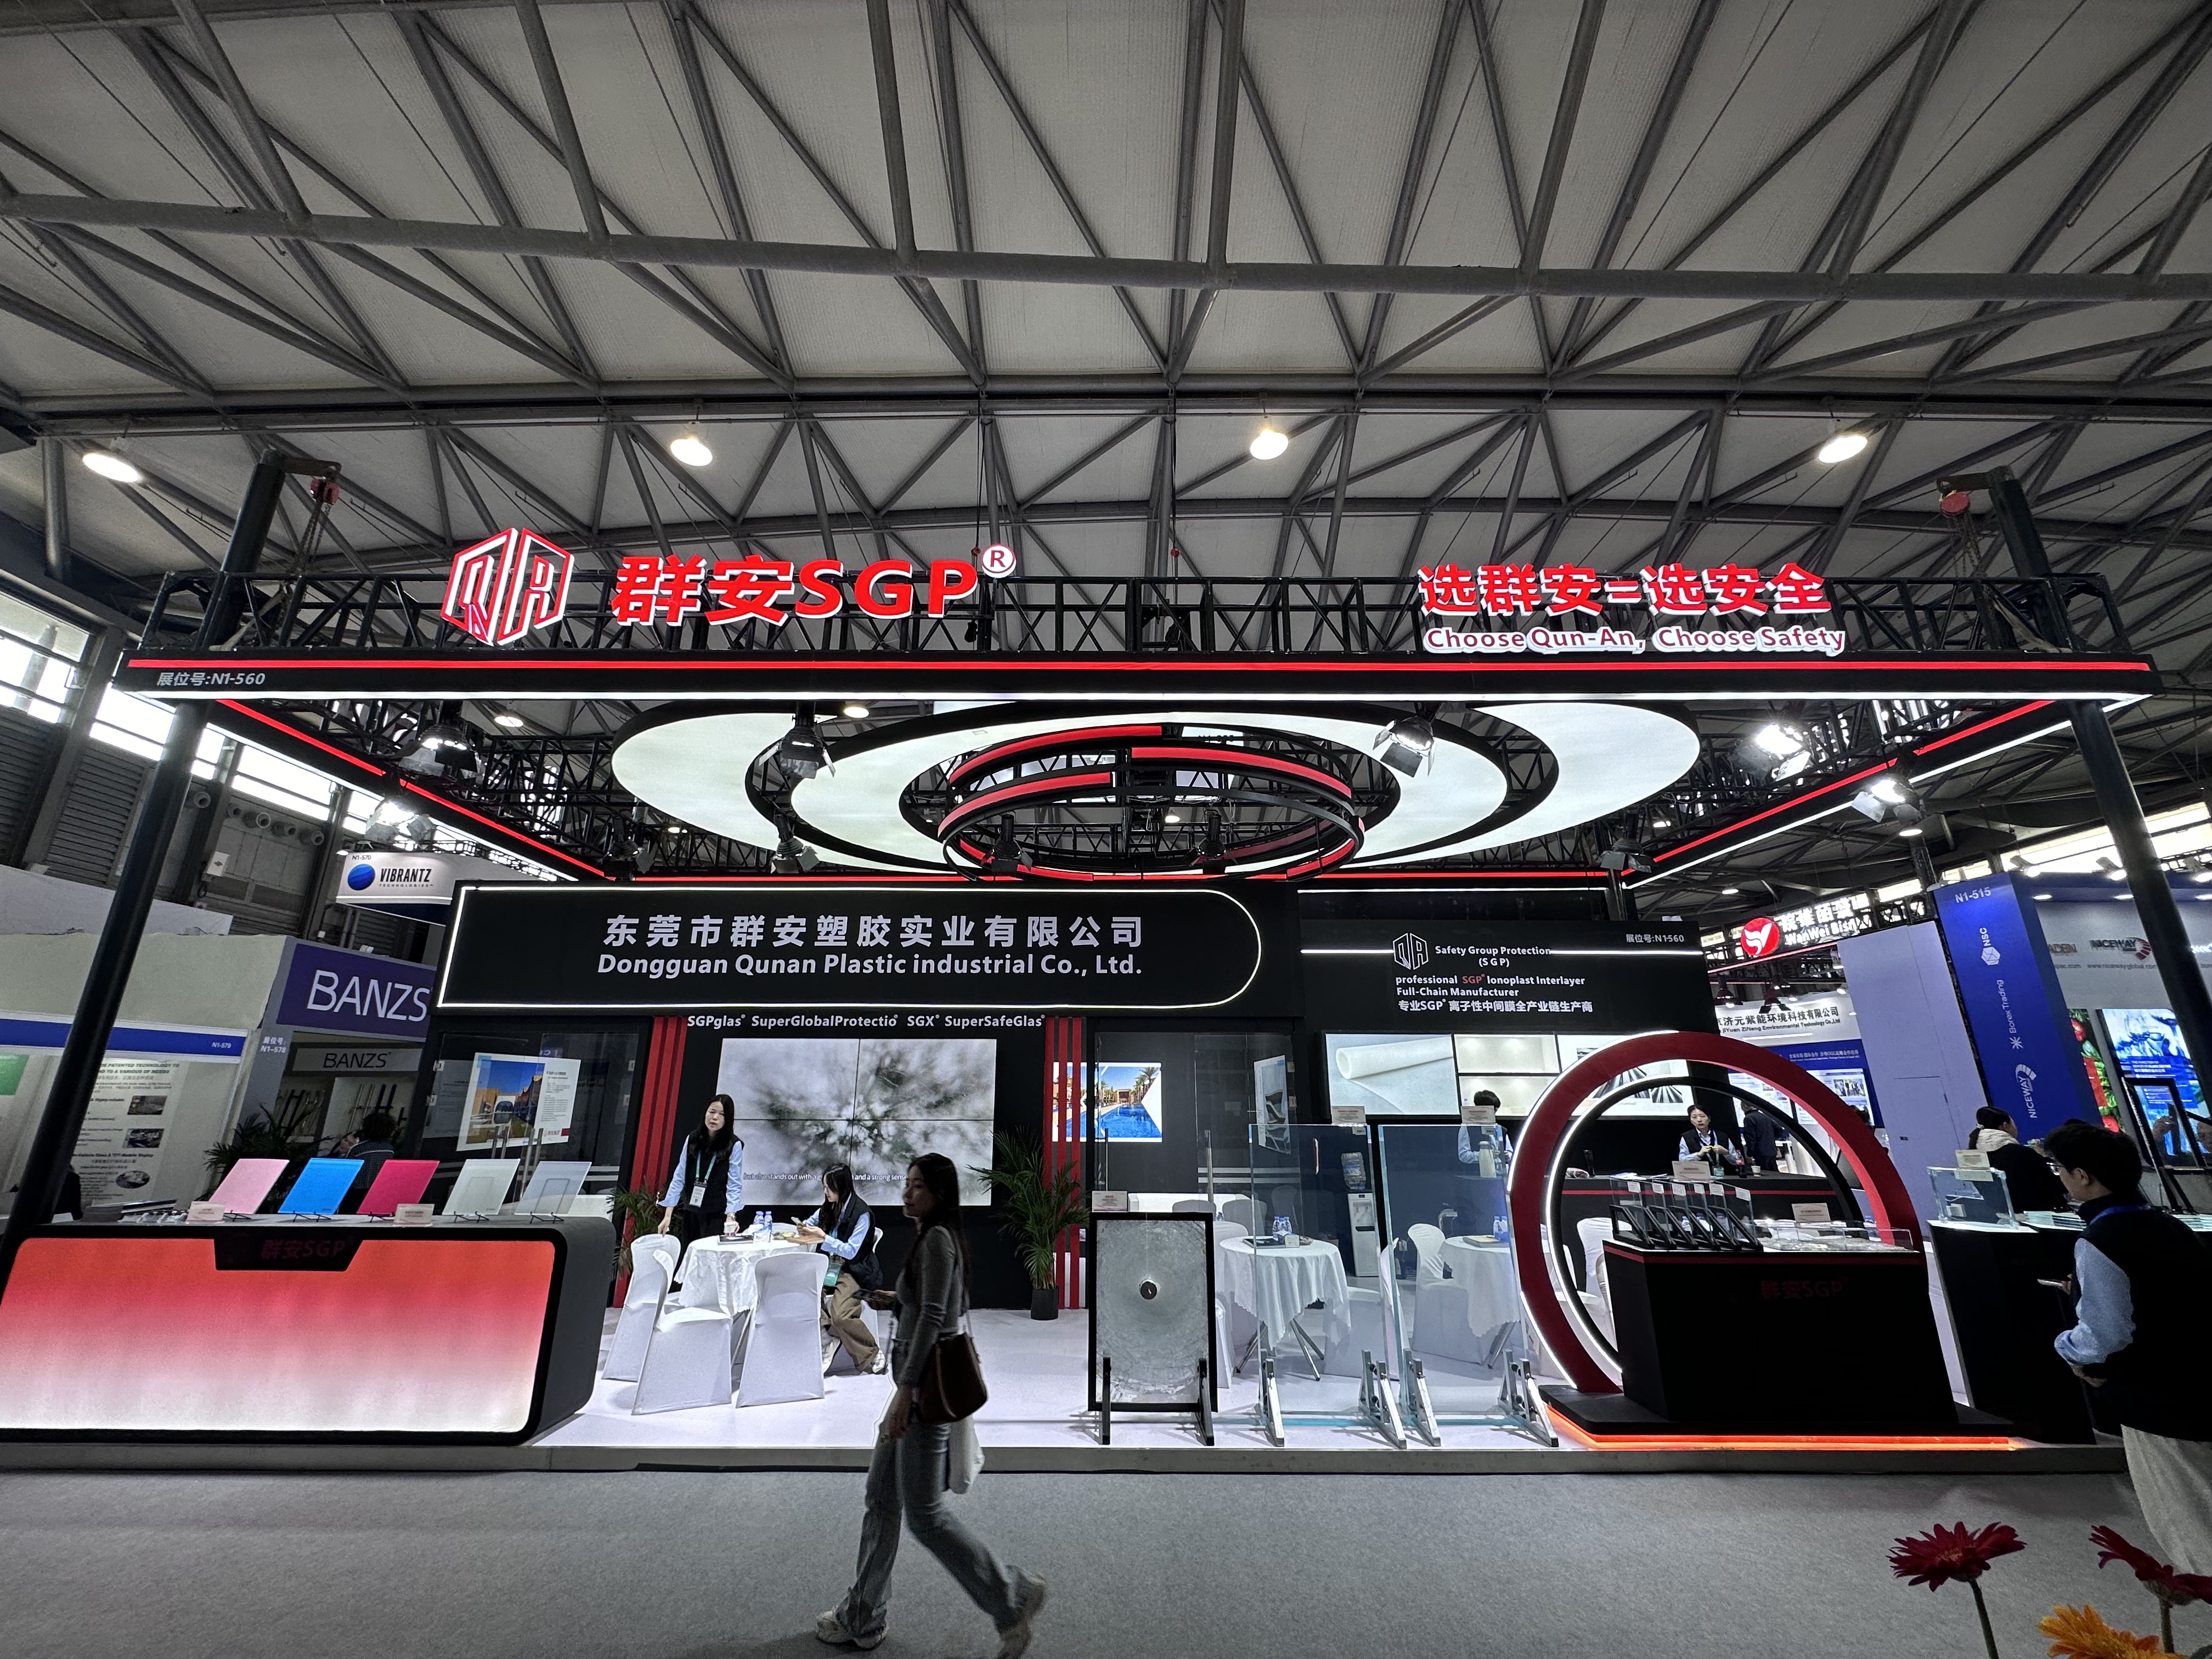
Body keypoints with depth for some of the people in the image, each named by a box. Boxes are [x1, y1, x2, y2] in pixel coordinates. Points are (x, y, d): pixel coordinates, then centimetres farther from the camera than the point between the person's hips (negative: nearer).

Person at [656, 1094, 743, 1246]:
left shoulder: (734, 1146, -9)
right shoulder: (692, 1140, 2)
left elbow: (734, 1186, -11)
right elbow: (679, 1178, 4)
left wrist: (730, 1217, -23)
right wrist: (668, 1215, 1)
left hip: (717, 1216, -4)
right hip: (690, 1215, 4)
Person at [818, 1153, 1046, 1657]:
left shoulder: (936, 1238, -19)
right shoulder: (939, 1238, 10)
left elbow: (933, 1317, -24)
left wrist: (905, 1391, -23)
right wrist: (895, 1300, 15)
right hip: (922, 1383, 10)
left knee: (924, 1513, 0)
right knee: (882, 1497, 17)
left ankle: (1014, 1596, 12)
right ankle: (862, 1618, 31)